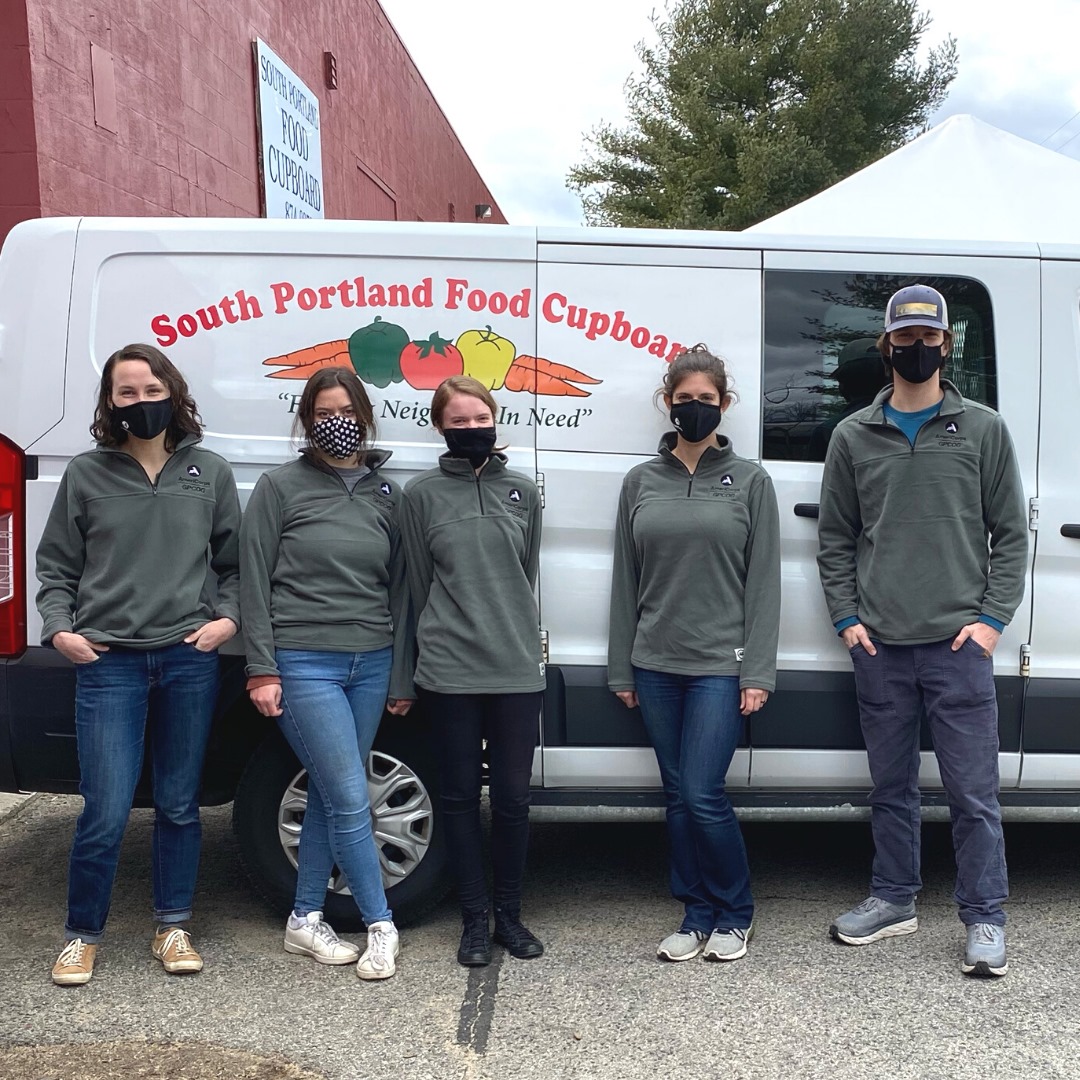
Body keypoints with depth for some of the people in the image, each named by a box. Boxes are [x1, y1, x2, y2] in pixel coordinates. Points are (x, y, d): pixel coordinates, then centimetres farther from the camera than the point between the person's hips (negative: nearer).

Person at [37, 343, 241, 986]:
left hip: (190, 661, 1)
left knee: (180, 806, 11)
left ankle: (173, 928, 27)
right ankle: (83, 934, 19)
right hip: (109, 663, -1)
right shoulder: (86, 475, 5)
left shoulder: (210, 473, 7)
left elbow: (235, 562, 11)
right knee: (106, 811, -3)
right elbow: (56, 568, 9)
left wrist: (227, 616, -4)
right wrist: (59, 627, -5)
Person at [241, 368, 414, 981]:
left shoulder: (387, 494, 9)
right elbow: (255, 583, -2)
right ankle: (381, 926, 8)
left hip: (370, 664, 4)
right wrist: (262, 670, -8)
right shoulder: (280, 487, -1)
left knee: (331, 796, 10)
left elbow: (399, 589, 11)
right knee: (351, 800, -6)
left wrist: (401, 678, 10)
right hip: (304, 662, -4)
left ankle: (306, 920, 24)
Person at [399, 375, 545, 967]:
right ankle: (474, 918, 21)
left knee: (512, 797, 7)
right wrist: (439, 639, 6)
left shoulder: (522, 491, 8)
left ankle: (509, 913, 23)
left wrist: (514, 634, 13)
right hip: (449, 671, -1)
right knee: (461, 796, 8)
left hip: (517, 669, 2)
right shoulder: (422, 494, 2)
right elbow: (418, 585, 5)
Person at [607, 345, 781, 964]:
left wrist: (758, 673, -8)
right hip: (657, 665, 3)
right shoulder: (641, 482, 8)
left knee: (704, 796, -6)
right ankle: (697, 915, 24)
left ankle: (735, 915, 16)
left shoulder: (750, 480, 1)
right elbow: (626, 580, 10)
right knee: (678, 796, 9)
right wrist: (622, 669, 8)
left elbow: (763, 582, -2)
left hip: (721, 665, -3)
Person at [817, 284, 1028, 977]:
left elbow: (1010, 534, 5)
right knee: (892, 784, 14)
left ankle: (985, 920, 15)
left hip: (958, 641, -2)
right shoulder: (854, 436, 9)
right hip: (880, 645, 2)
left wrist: (991, 619, -5)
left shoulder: (984, 429, 5)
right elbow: (835, 537, 10)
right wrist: (847, 618, 1)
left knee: (973, 790, 2)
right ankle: (894, 901, 28)